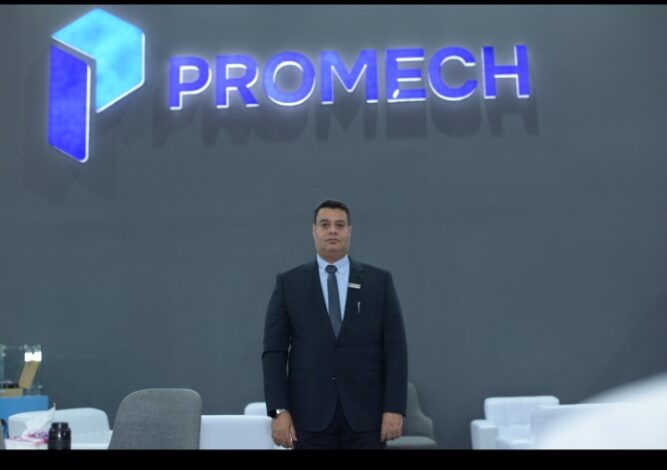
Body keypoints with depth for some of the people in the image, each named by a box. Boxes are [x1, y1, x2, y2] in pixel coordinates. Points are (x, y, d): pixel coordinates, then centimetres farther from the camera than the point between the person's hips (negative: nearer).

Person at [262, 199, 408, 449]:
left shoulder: (380, 280, 5)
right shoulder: (289, 283, 5)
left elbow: (395, 348, 1)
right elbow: (274, 350, 1)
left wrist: (395, 408, -7)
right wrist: (279, 410, -7)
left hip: (365, 414, 1)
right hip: (310, 414, 0)